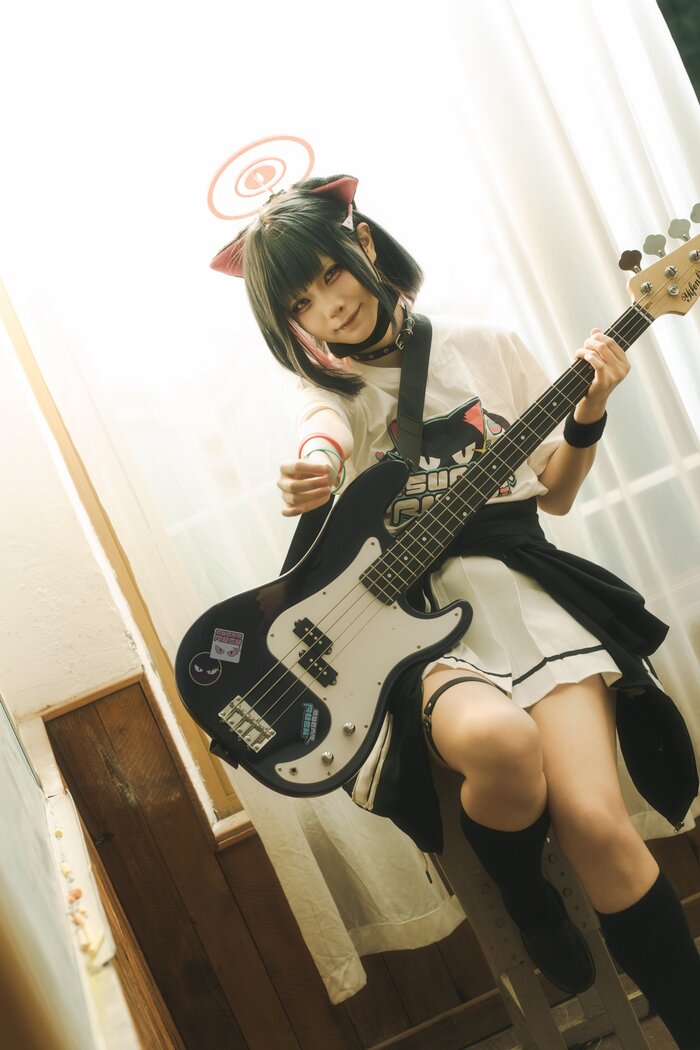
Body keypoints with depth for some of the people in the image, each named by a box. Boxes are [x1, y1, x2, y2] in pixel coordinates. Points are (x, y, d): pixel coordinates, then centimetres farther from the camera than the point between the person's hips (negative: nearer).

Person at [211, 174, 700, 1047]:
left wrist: (588, 413, -3)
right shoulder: (327, 387, 8)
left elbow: (554, 493, 14)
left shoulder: (486, 348, 10)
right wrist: (315, 467, -41)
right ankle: (524, 901, 1)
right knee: (498, 738, -34)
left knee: (595, 821, -20)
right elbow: (324, 436, -19)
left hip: (521, 592, 1)